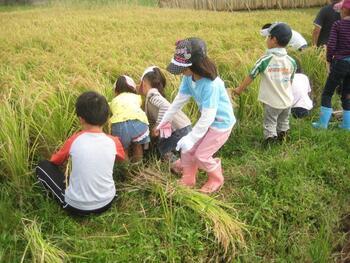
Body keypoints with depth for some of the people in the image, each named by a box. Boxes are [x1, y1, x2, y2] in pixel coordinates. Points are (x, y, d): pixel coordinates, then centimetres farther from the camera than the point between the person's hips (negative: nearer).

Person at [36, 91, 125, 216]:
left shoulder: (74, 140, -13)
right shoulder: (113, 142, -8)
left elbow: (55, 161, 7)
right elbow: (121, 158, 17)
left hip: (77, 207, -3)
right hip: (106, 203, 3)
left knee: (42, 166, 10)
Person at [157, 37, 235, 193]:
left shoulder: (210, 84, -37)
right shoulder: (188, 77, -15)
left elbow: (208, 117, -34)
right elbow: (179, 100, -1)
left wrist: (191, 138, -28)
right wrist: (165, 120, 7)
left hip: (221, 123, -7)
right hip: (207, 120, 7)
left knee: (201, 155, -1)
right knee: (187, 148, 7)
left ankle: (216, 180, 27)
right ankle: (188, 180, 29)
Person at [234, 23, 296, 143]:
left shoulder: (265, 60, -15)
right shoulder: (291, 61, -5)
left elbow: (251, 76, -7)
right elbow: (291, 81, 7)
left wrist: (239, 89, 7)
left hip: (272, 102, -4)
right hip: (287, 101, 4)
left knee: (270, 123, 10)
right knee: (283, 123, 24)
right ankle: (282, 137, 37)